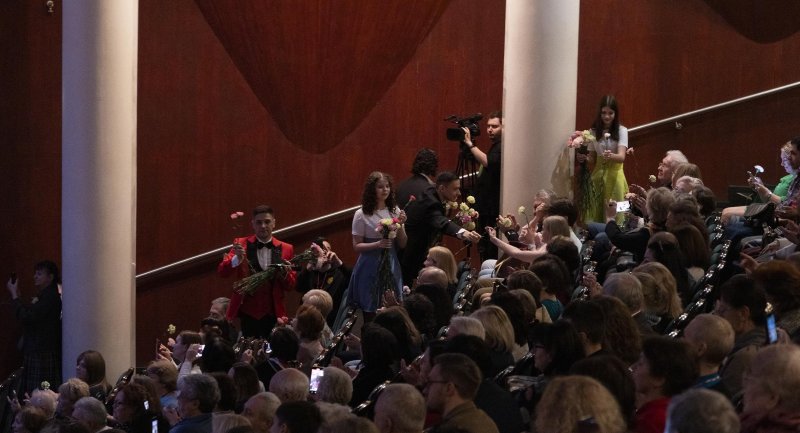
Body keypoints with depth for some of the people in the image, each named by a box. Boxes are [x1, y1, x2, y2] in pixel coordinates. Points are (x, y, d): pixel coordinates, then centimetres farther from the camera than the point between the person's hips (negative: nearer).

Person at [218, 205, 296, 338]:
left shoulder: (286, 249, 7)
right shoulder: (242, 244, 3)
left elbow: (291, 286, 8)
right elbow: (221, 271, -7)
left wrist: (285, 273, -14)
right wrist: (237, 258, -26)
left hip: (273, 314, 1)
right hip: (249, 314, -1)